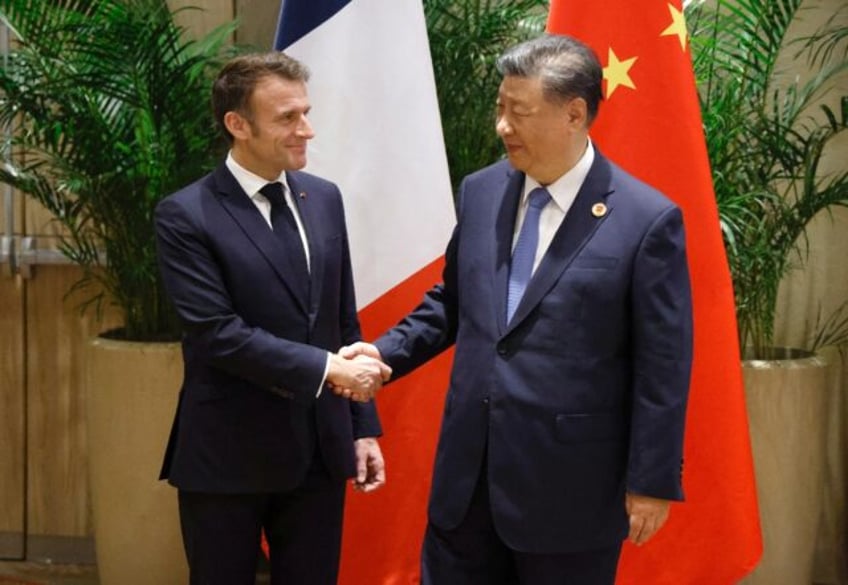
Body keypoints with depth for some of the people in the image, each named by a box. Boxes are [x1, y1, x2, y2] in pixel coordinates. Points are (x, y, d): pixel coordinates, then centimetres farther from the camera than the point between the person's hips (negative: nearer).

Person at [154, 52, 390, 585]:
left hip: (319, 450, 5)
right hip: (228, 456, -5)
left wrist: (363, 426, 9)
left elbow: (344, 320, 11)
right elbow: (217, 334, -18)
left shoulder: (323, 198, 7)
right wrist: (327, 369, -21)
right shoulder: (186, 216, -10)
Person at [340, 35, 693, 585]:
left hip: (568, 486, -5)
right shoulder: (479, 193, 4)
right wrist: (386, 352, 3)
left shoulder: (647, 220, -13)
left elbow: (663, 367, -10)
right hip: (469, 472, 5)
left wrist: (652, 481, -9)